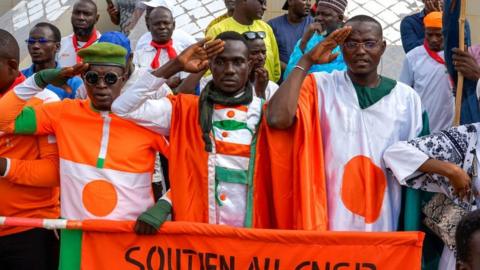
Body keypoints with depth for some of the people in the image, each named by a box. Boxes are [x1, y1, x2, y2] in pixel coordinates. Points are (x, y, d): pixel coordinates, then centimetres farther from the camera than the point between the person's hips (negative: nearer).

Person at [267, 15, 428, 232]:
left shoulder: (407, 97, 5)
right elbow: (277, 119, -20)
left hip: (384, 225, 2)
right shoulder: (320, 86, -1)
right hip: (329, 224, -2)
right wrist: (307, 61, -13)